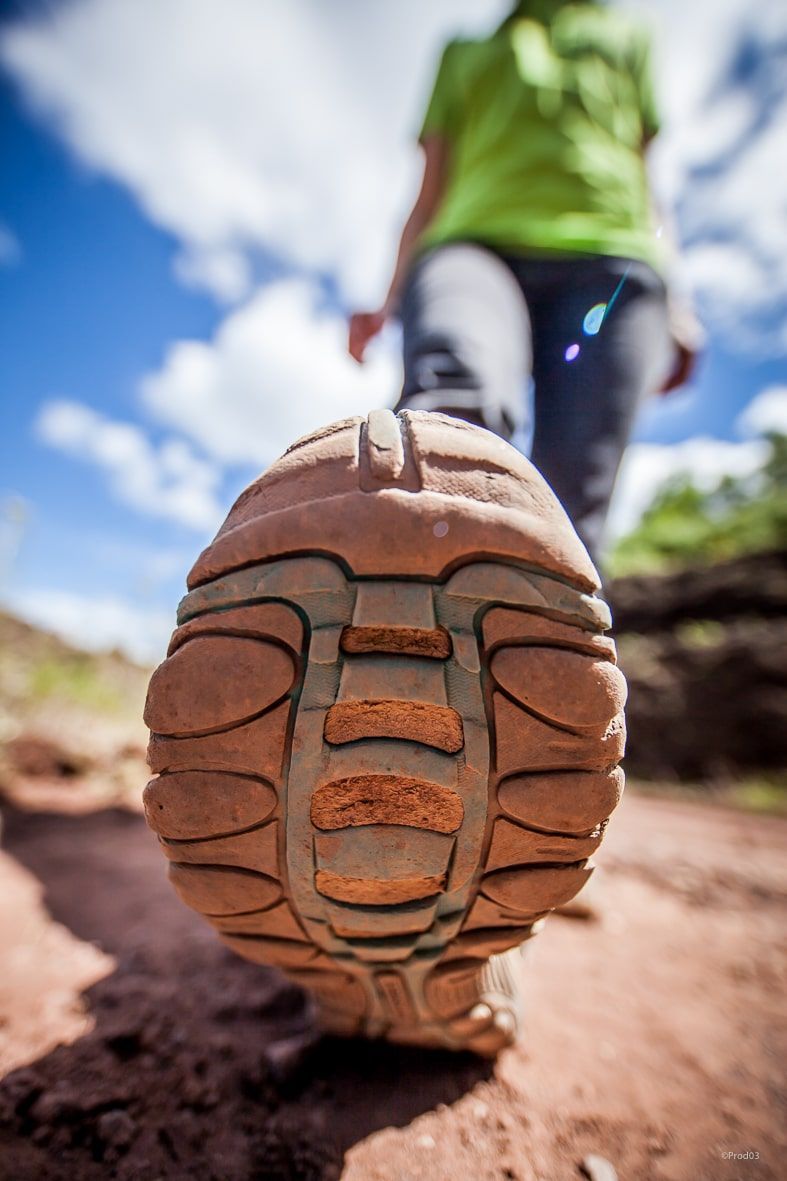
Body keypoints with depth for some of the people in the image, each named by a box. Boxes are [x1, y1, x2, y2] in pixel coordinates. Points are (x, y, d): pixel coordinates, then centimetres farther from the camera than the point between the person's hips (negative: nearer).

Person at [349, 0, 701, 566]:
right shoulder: (464, 52, 36)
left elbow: (641, 181, 27)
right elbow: (431, 197, 25)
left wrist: (674, 305, 13)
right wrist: (391, 302, 9)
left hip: (606, 259, 2)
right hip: (478, 245, -1)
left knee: (571, 506, -22)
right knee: (456, 391, -38)